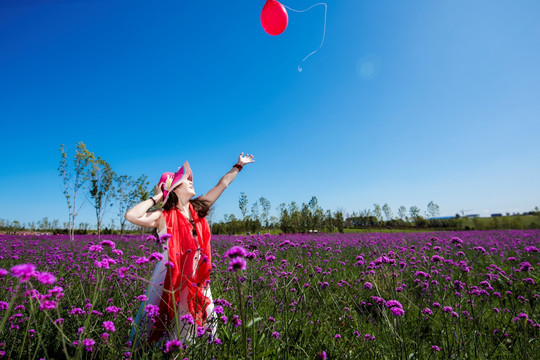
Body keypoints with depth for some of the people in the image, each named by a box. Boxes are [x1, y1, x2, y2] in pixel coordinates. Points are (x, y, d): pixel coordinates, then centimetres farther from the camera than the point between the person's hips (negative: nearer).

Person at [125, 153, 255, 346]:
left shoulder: (198, 209, 3)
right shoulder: (164, 217, -11)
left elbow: (222, 184, 10)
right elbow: (131, 216, -28)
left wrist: (238, 165, 17)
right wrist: (157, 197, -16)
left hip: (197, 280, 5)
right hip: (171, 279, -5)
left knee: (198, 326, 14)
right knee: (163, 327, 8)